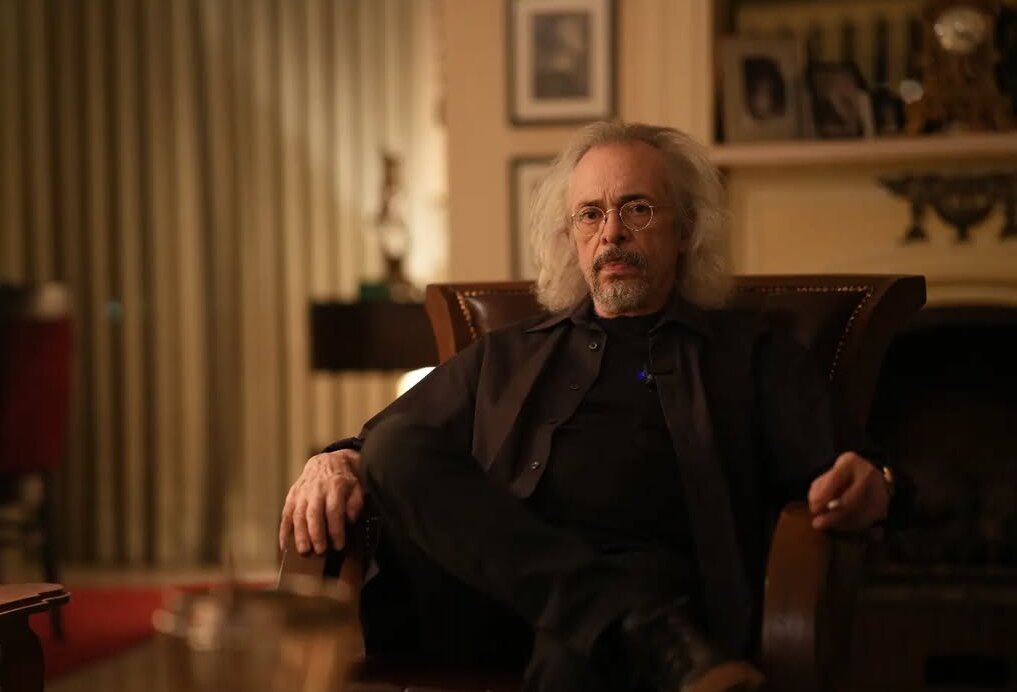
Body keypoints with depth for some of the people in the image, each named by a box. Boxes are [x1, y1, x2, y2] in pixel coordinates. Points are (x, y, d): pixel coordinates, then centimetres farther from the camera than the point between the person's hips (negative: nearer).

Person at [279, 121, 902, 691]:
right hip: (489, 592, 4)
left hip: (650, 583, -4)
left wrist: (866, 486, -18)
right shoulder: (506, 357, 32)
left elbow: (833, 463, 8)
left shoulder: (754, 357, 23)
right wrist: (338, 462, -1)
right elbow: (392, 449, 25)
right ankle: (654, 635, -38)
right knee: (397, 444, -27)